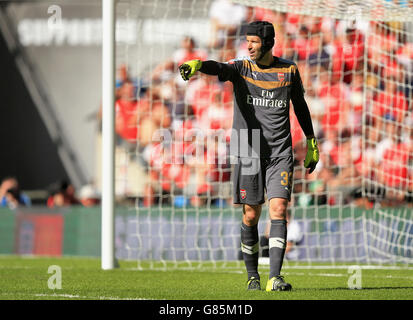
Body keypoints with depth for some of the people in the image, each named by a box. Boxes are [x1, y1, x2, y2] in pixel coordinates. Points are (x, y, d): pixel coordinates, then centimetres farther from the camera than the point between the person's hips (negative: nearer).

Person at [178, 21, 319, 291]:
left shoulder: (289, 70, 6)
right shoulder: (241, 68, 0)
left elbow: (300, 106, 21)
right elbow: (219, 68, -23)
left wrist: (311, 142, 26)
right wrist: (197, 65, -46)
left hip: (280, 154, 0)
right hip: (249, 153, 0)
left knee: (279, 209, -13)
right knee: (250, 216, 3)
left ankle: (274, 278, -17)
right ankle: (253, 276, 20)